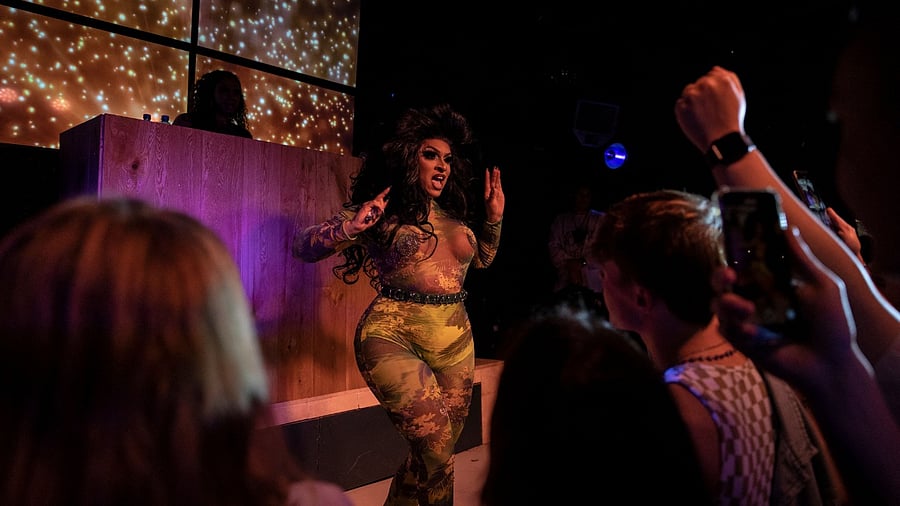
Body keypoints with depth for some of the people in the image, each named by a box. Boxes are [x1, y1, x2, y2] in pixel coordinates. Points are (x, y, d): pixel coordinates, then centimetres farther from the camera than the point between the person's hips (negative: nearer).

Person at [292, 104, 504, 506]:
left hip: (456, 341, 6)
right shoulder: (384, 210, -4)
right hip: (393, 338, -6)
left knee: (438, 454, 12)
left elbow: (482, 259, 30)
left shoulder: (456, 214, 12)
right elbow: (302, 246, -4)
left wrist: (493, 217, 14)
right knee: (436, 450, -13)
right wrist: (349, 227, -23)